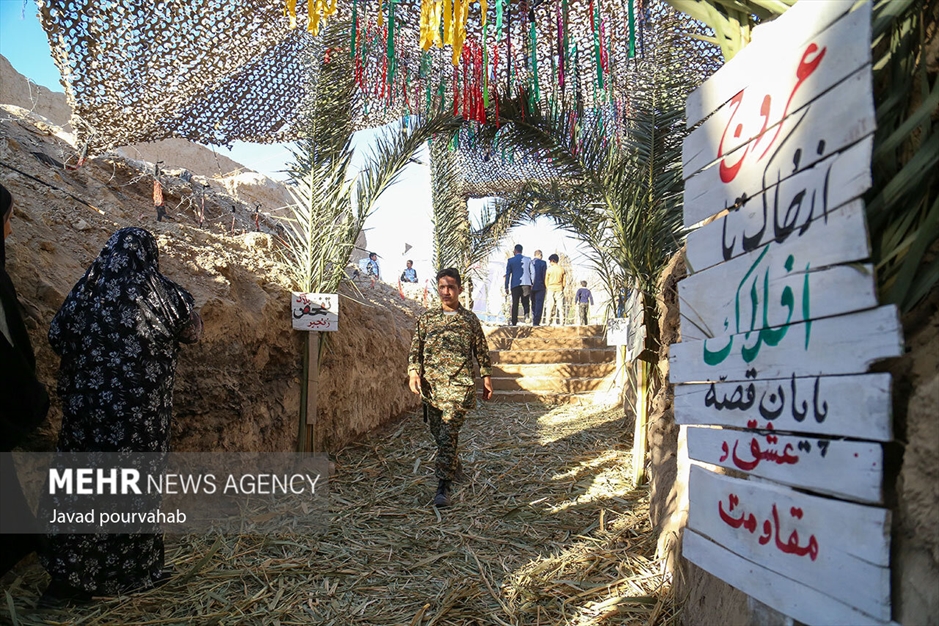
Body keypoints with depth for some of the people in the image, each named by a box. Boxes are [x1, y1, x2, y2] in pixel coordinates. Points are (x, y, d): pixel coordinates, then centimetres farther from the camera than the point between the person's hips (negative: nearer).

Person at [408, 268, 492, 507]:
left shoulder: (470, 319, 4)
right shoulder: (426, 319, 9)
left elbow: (482, 351, 9)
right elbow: (415, 349, 9)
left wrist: (487, 377, 9)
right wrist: (413, 371, -6)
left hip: (459, 386, -4)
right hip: (431, 386, 4)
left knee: (447, 435, -13)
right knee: (438, 434, 13)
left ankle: (443, 486, -11)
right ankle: (454, 467, 37)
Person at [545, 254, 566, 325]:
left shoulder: (549, 269, -4)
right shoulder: (562, 269, 2)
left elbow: (546, 280, 1)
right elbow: (564, 281, 5)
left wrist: (547, 288, 14)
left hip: (551, 289, -1)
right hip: (559, 290, 1)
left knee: (550, 306, 2)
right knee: (560, 306, 2)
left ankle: (549, 322, -2)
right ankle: (561, 322, -3)